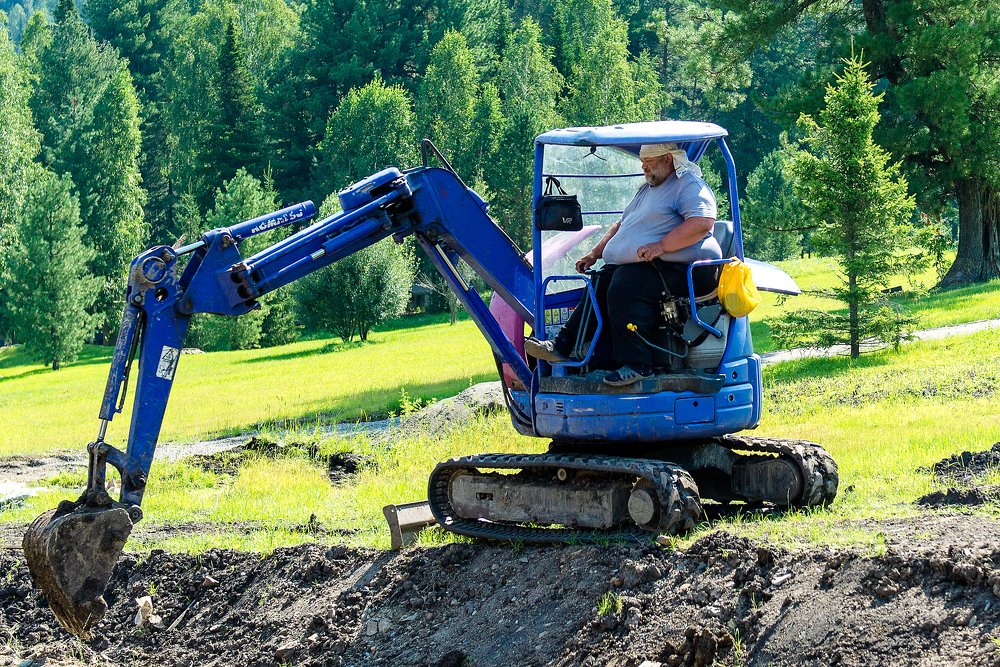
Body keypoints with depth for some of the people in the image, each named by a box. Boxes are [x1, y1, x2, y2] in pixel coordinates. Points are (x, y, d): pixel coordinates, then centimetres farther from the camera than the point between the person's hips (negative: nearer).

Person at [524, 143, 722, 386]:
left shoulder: (689, 185, -3)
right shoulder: (647, 190, 30)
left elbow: (703, 222, -20)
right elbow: (621, 226, 37)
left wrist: (661, 246, -26)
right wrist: (595, 253, 22)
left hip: (677, 267, -10)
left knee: (623, 288, -31)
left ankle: (636, 365, -32)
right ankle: (563, 346, -10)